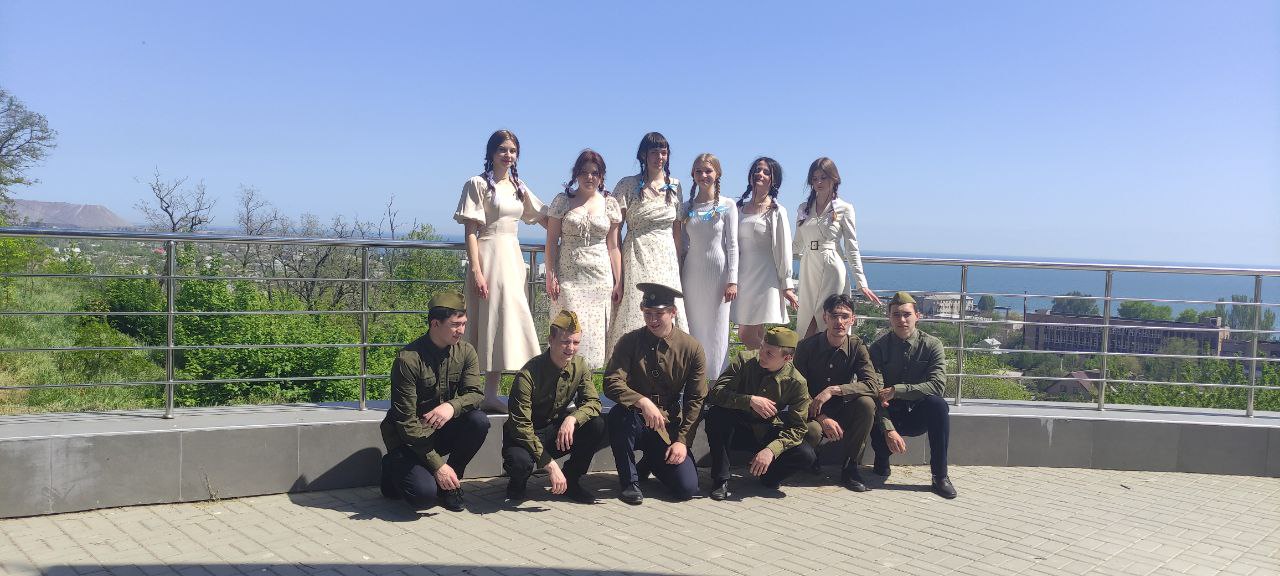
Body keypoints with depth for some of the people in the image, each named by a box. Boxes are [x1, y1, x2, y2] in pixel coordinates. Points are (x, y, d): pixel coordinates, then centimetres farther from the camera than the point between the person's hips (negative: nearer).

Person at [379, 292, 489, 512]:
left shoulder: (465, 352, -3)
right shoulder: (408, 359, -21)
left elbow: (475, 394, -11)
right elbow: (406, 421, -21)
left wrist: (451, 406, -36)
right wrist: (438, 465, -23)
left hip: (443, 430, 5)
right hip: (407, 438, -5)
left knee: (479, 421, -25)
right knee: (424, 495, -27)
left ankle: (450, 484, -2)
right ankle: (394, 468, 10)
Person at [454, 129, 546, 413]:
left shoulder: (518, 186, 15)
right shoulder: (478, 184, -5)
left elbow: (544, 218, 23)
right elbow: (471, 232, -10)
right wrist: (476, 271, -17)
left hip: (513, 259, 7)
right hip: (489, 258, -7)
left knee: (507, 322, 6)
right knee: (488, 323, -7)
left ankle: (491, 394, 12)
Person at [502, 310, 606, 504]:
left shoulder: (579, 366, -6)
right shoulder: (528, 375, -24)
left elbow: (593, 402, -7)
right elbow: (521, 425, -26)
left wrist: (572, 418, -31)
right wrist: (550, 464, -32)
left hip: (558, 430, 5)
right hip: (526, 436, -5)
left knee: (598, 426, -21)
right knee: (519, 460, -38)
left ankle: (570, 480, 1)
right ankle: (517, 483, 2)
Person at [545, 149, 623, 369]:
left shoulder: (610, 203, 8)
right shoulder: (562, 201, 5)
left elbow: (613, 246, 9)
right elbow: (552, 241, 4)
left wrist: (618, 281, 5)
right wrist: (551, 275, -5)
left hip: (600, 277, 2)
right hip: (569, 275, -2)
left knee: (596, 332, 1)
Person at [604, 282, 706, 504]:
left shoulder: (692, 348, -4)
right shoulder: (629, 341, -5)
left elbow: (695, 400, -1)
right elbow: (612, 384, -17)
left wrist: (682, 440, -9)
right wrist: (642, 402, -34)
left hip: (668, 428, 1)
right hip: (636, 422, -1)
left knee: (687, 488, -16)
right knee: (619, 413, -36)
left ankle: (651, 462, 20)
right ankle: (629, 482, -13)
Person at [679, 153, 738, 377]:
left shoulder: (728, 206, 0)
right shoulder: (687, 208, 10)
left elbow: (732, 245, -4)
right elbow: (682, 246, 13)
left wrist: (732, 280, -10)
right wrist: (678, 278, 9)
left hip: (718, 272, -3)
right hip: (692, 274, 3)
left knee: (717, 329, 0)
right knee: (693, 329, 4)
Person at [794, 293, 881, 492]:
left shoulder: (857, 347, -5)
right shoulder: (807, 346, -9)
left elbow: (873, 385, -20)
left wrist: (833, 390, -31)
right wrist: (822, 418, -25)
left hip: (842, 412, 2)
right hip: (813, 414, -2)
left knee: (867, 403, -29)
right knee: (811, 432, -37)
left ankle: (850, 467, -13)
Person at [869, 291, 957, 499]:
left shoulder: (932, 345, -5)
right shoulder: (879, 347, -5)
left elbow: (937, 385, -19)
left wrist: (896, 390, -26)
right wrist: (889, 429, -28)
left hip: (918, 415, 1)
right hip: (890, 415, 0)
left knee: (938, 404, -33)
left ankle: (940, 476, -22)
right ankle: (882, 460, 6)